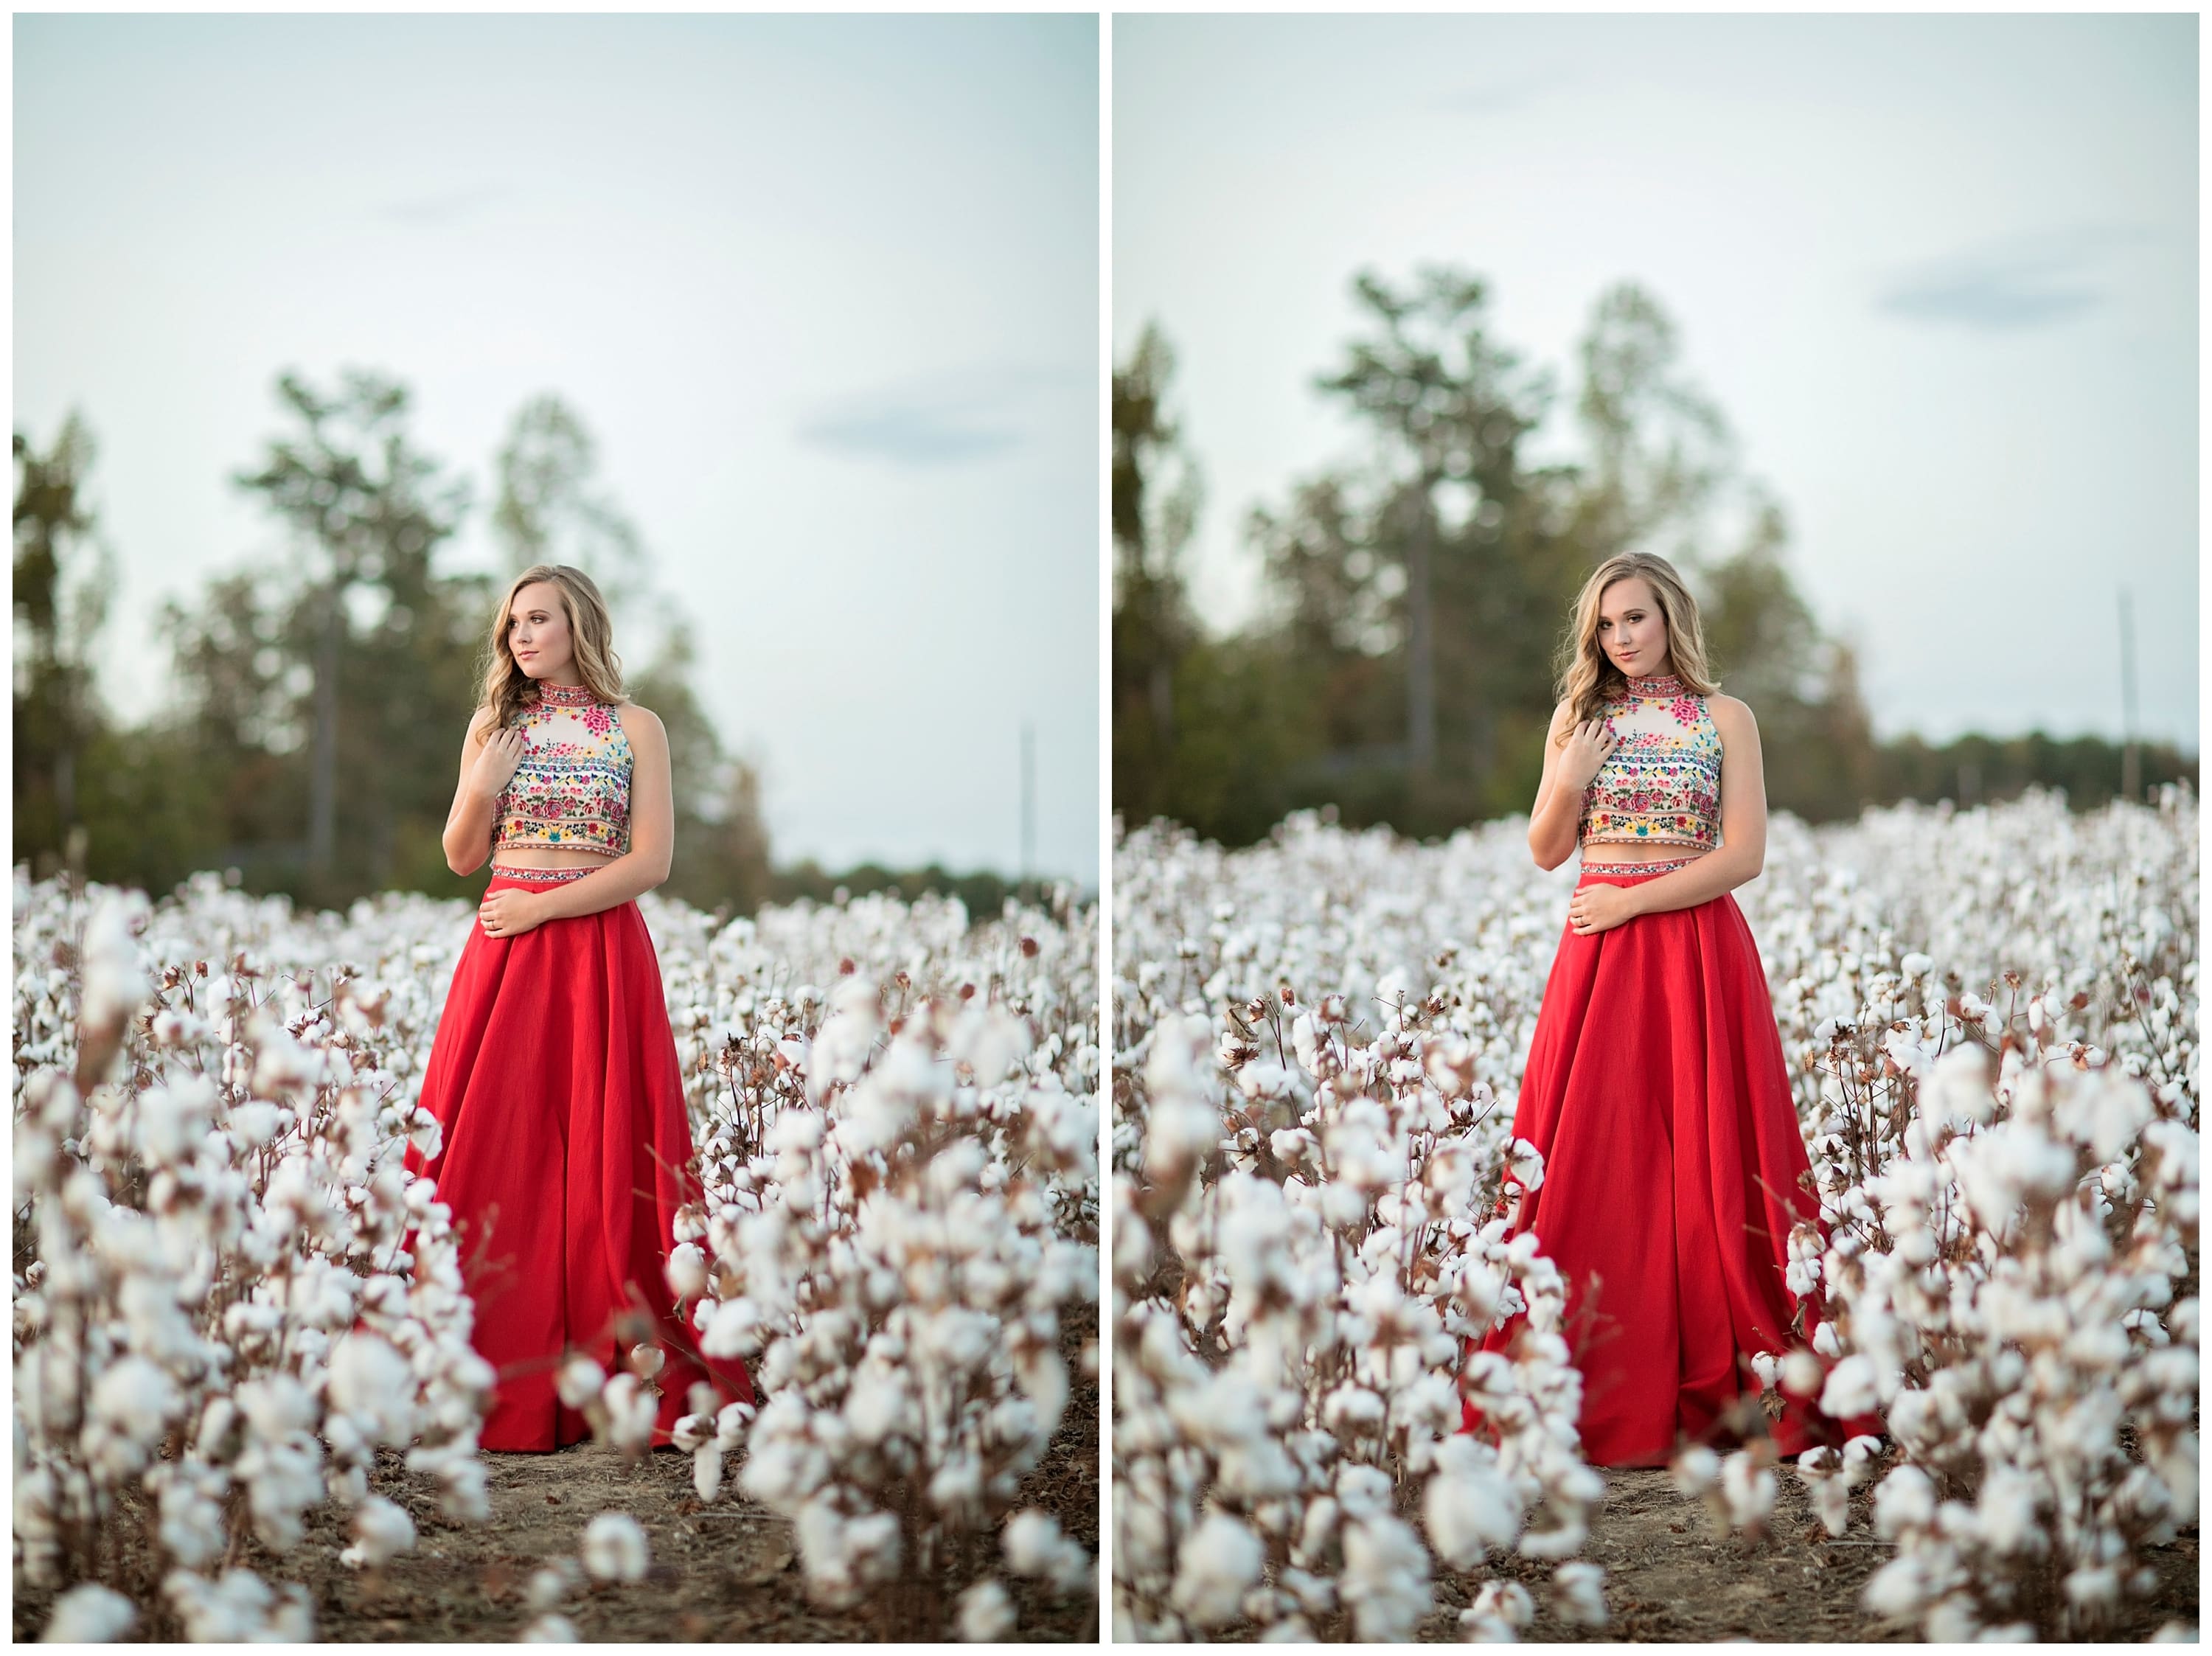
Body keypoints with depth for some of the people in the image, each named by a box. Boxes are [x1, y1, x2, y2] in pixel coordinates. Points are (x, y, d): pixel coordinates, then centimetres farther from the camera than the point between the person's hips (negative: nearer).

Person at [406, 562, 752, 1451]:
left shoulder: (635, 728, 2)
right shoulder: (493, 725, 11)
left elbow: (651, 861, -6)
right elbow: (461, 857, 10)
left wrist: (545, 906, -11)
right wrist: (485, 784, -8)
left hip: (601, 952, -2)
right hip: (505, 952, 3)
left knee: (601, 1144, -3)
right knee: (490, 1145, -3)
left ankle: (623, 1351, 2)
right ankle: (494, 1363, 2)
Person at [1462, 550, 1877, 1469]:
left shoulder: (1725, 719, 3)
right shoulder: (1578, 718, 11)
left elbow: (1744, 854, -5)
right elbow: (1546, 852, 11)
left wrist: (1632, 901, -11)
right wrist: (1570, 779, -7)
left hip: (1698, 949, -2)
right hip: (1598, 951, 2)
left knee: (1705, 1159, -4)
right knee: (1589, 1159, -3)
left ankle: (1714, 1384, 3)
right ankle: (1596, 1385, 1)